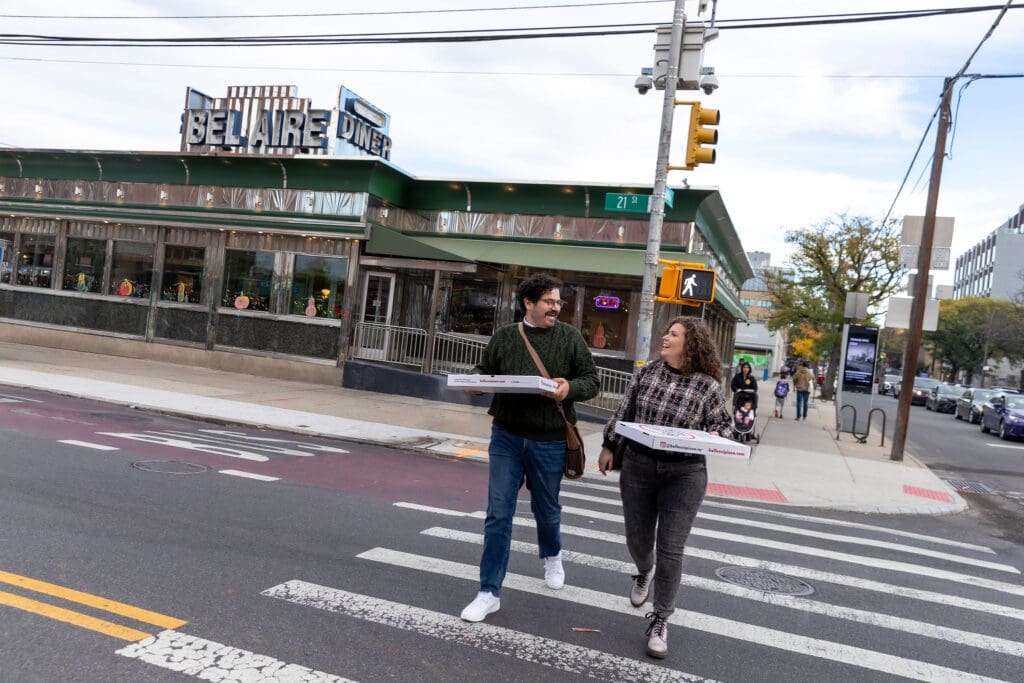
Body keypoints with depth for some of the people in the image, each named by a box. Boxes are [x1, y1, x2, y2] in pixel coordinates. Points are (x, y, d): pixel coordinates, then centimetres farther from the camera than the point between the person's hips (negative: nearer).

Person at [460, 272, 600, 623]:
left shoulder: (570, 337, -2)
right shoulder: (504, 336, 2)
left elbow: (592, 380, -1)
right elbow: (485, 370, 12)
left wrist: (570, 388, -22)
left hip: (548, 442, 0)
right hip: (506, 437, 1)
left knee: (546, 508, 18)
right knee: (498, 514, 0)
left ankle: (552, 556, 51)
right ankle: (489, 593, 10)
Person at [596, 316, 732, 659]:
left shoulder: (707, 385, -7)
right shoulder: (646, 372, 0)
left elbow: (725, 423, 3)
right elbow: (623, 412, 9)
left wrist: (710, 438, -17)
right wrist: (609, 446, 12)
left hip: (684, 475, -3)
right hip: (637, 467, 3)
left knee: (670, 549, -2)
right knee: (637, 539, 14)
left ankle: (660, 620, 15)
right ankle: (645, 571, 51)